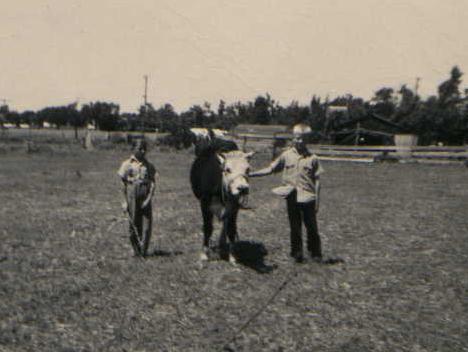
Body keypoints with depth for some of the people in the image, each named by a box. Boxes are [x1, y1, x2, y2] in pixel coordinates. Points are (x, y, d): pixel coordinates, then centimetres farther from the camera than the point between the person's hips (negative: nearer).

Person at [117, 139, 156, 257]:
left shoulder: (149, 166, 10)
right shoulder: (127, 164, 3)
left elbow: (152, 183, 4)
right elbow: (124, 185, 3)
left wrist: (149, 199, -10)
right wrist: (125, 201, -3)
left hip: (145, 199, 2)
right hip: (132, 198, -2)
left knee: (147, 225, -4)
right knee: (134, 225, 2)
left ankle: (144, 250, 2)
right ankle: (136, 250, 14)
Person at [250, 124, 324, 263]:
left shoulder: (312, 158, -1)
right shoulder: (286, 155, 3)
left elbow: (317, 180, 2)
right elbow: (270, 169, 6)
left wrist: (317, 200, 0)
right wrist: (251, 174, -1)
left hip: (308, 198, -1)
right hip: (292, 198, 1)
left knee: (311, 227, 4)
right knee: (295, 228, 9)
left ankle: (315, 254, 18)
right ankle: (297, 254, 20)